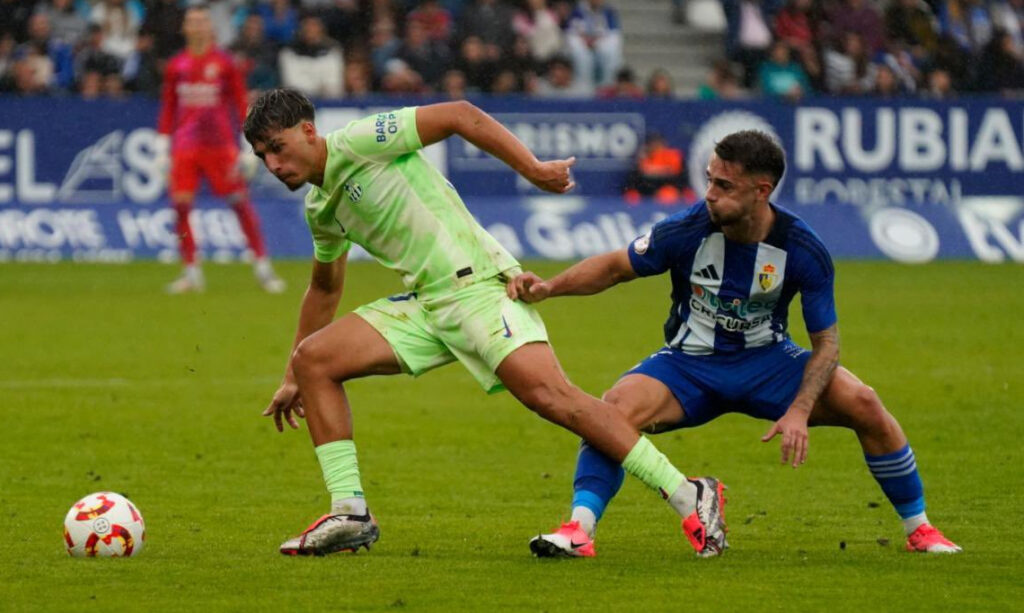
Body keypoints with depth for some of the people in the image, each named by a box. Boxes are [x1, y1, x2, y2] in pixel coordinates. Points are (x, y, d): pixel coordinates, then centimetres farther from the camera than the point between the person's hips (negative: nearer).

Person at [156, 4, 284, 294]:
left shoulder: (224, 63, 2)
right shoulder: (176, 66, 9)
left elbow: (241, 103, 3)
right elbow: (167, 107, 15)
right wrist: (163, 145, 11)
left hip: (220, 145, -2)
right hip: (184, 147, 2)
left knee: (241, 202, -4)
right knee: (180, 205, -7)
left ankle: (263, 267, 3)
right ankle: (191, 271, 1)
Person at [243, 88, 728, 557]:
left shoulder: (358, 142, -8)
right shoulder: (320, 207, 18)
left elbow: (461, 116, -10)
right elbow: (324, 288, 34)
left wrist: (533, 169, -16)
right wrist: (292, 378, 38)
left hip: (477, 284, -9)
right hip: (424, 303, 9)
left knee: (546, 392, -25)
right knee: (314, 360, -1)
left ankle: (691, 497, -25)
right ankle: (351, 514, -1)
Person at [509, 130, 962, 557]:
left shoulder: (803, 251, -18)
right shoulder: (687, 231, -20)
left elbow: (825, 340, -10)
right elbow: (616, 266, -4)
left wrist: (799, 411, -24)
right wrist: (549, 287, -19)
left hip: (767, 362, 0)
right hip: (689, 364, 0)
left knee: (864, 406, -19)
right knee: (616, 409, -30)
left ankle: (919, 530, 0)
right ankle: (578, 530, -28)